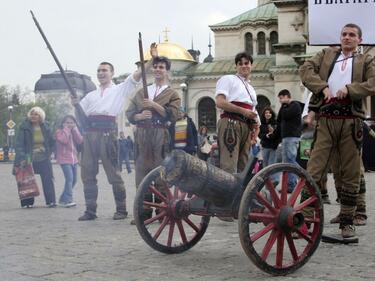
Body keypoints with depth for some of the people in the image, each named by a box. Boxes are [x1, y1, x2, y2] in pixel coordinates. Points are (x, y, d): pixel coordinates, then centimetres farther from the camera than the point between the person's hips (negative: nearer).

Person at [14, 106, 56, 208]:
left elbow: (52, 142, 17)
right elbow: (19, 144, -10)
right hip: (29, 159, -2)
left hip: (44, 159, 2)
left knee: (48, 180, -3)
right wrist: (22, 158, -19)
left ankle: (51, 201, 2)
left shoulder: (45, 127, 5)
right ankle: (28, 202, 7)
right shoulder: (24, 127, -5)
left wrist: (49, 153, 6)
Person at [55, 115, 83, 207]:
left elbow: (80, 141, -2)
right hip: (64, 159, -7)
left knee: (74, 180, 11)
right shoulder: (59, 131, -2)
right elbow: (64, 140, -21)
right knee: (69, 178, -20)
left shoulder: (74, 132, 15)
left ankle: (63, 199, 23)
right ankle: (68, 200, -21)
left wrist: (74, 129, -3)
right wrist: (66, 129, -11)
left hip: (74, 159, 7)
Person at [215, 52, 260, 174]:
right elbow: (220, 102, -8)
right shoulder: (228, 79, 7)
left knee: (243, 167, 6)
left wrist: (256, 124, 8)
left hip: (246, 127, 8)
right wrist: (243, 111, -13)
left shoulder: (251, 89, 30)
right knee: (229, 166, -19)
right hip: (230, 123, -8)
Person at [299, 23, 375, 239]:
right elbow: (306, 69, 4)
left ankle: (347, 222, 15)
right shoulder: (326, 55, 19)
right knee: (313, 171, -5)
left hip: (351, 122, 0)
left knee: (351, 175, 5)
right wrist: (322, 87, -10)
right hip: (326, 121, 0)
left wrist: (349, 89, -16)